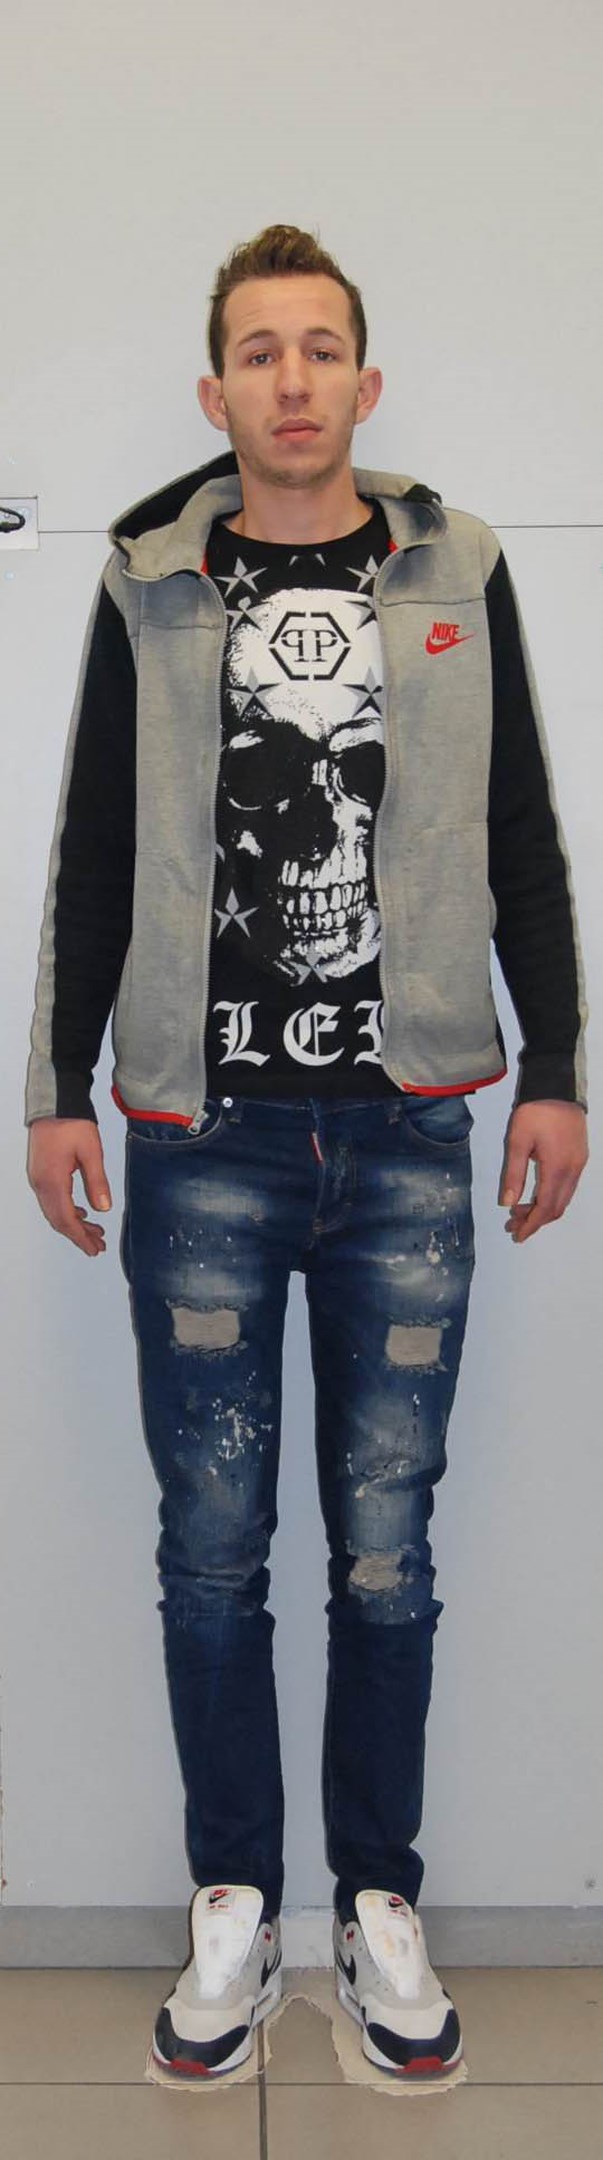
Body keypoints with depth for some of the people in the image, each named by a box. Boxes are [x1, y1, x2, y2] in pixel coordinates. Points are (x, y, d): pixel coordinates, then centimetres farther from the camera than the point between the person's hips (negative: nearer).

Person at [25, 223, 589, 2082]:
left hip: (410, 1142, 0)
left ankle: (381, 1906, 27)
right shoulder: (150, 584, 7)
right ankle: (234, 1907, 26)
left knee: (385, 1550, 8)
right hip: (203, 1142, 0)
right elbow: (93, 852, 8)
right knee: (213, 1547, 7)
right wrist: (58, 1088, 3)